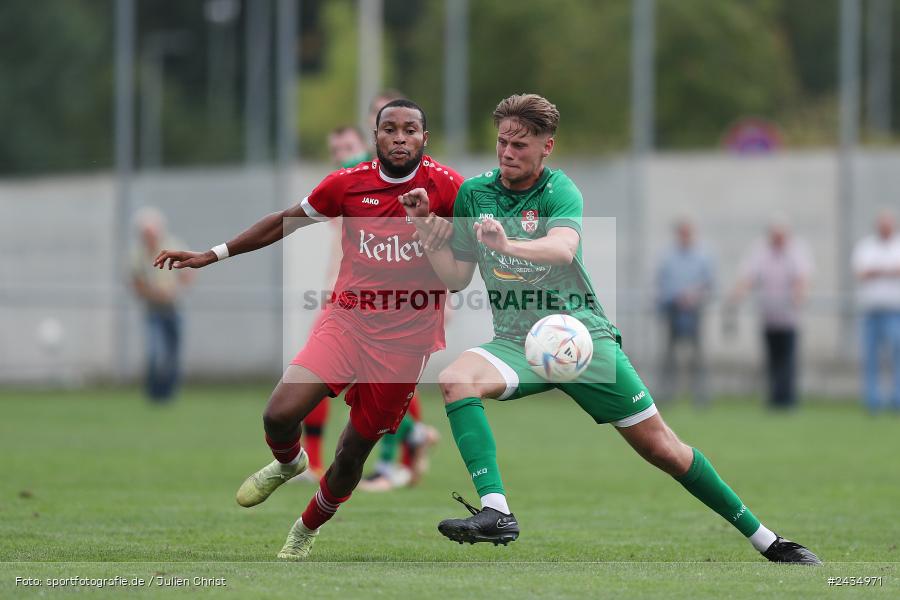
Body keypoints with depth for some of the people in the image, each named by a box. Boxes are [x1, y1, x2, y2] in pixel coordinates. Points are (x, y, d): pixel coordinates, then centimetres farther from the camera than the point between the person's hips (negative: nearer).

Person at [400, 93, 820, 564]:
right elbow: (456, 277, 11)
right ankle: (495, 513, -37)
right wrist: (425, 229, -5)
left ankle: (764, 539, 10)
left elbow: (563, 248, -29)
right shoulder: (473, 194, 5)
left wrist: (508, 245, -47)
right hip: (516, 343, 3)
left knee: (661, 447, -3)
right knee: (455, 379, -30)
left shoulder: (558, 190, -8)